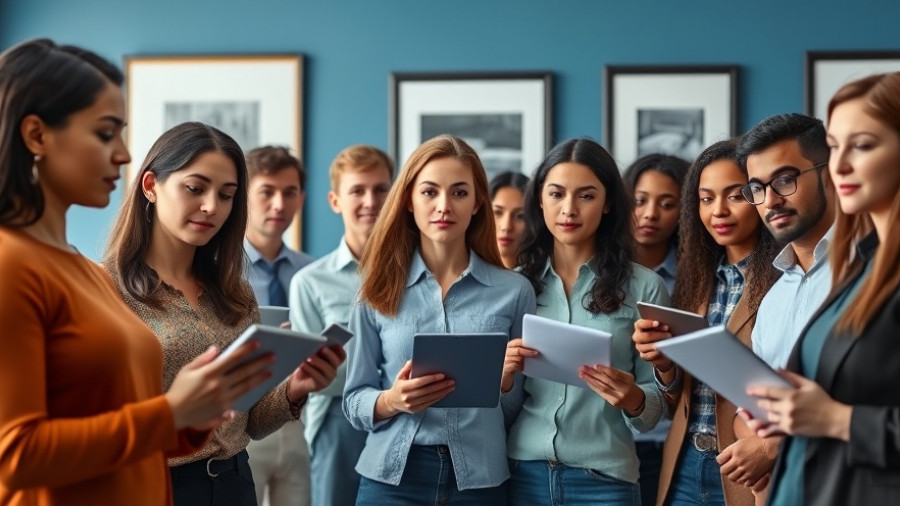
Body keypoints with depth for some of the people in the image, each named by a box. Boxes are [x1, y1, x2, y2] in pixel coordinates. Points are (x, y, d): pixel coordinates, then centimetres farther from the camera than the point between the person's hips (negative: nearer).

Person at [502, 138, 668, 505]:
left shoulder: (643, 286, -3)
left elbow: (654, 409, 0)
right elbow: (507, 405, 8)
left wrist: (631, 398, -20)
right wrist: (506, 375, -12)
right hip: (523, 473, 2)